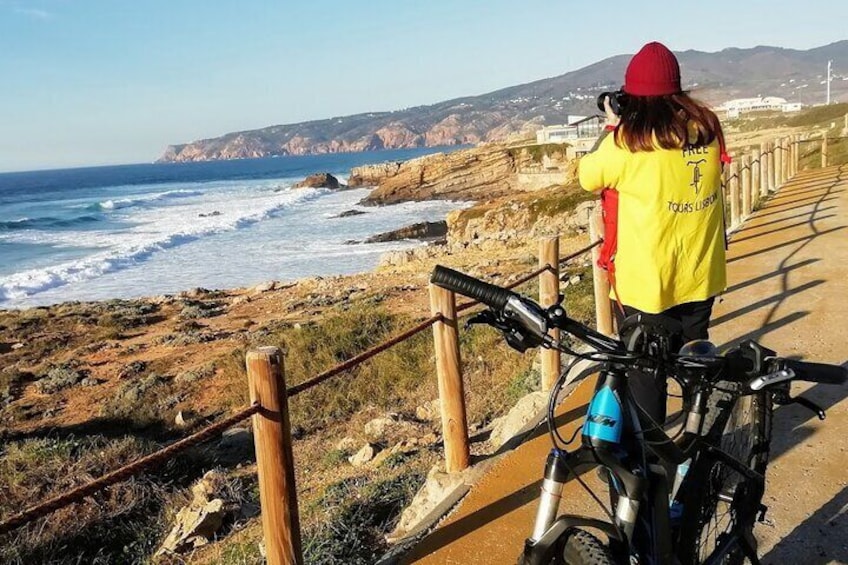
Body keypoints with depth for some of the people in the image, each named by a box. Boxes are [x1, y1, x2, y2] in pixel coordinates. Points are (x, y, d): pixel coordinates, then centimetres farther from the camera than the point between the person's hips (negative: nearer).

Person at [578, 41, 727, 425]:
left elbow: (589, 177, -2)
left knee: (644, 376, 9)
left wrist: (611, 127, 7)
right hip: (700, 277, 6)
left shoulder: (628, 139, -18)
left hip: (646, 283, -6)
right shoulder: (708, 127, -2)